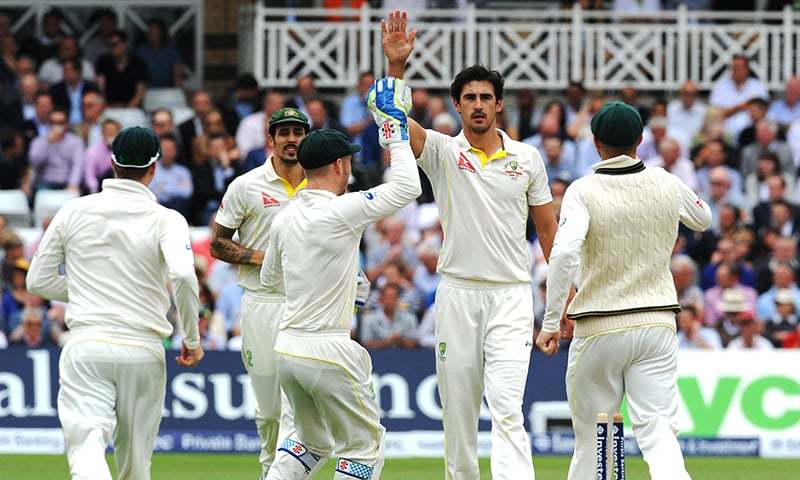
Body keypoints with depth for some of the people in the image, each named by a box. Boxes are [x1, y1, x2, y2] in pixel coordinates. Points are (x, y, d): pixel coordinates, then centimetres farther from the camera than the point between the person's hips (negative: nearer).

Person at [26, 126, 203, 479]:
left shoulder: (73, 212, 6)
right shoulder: (165, 219, -1)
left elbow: (38, 280, 11)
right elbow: (183, 276, -18)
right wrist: (192, 339, -5)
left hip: (85, 347, 0)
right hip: (143, 350, 0)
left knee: (86, 447, -15)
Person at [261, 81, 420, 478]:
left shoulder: (284, 218, 8)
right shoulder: (340, 211, -15)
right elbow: (407, 187, -15)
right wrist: (395, 129, -5)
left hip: (287, 348, 7)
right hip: (327, 351, -7)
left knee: (313, 441, 23)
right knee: (364, 443, 7)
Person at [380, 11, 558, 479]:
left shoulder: (527, 158, 6)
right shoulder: (442, 151, 2)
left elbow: (549, 228, 12)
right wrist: (397, 65, -31)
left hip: (511, 295, -1)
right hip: (457, 294, 1)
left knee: (507, 408, -14)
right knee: (458, 408, 7)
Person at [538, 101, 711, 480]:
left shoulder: (583, 191, -9)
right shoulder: (666, 184, 3)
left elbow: (564, 254, -23)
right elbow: (703, 219, 25)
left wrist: (550, 323, -17)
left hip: (599, 330, -2)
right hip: (657, 324, 2)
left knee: (590, 435, 11)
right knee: (657, 429, -5)